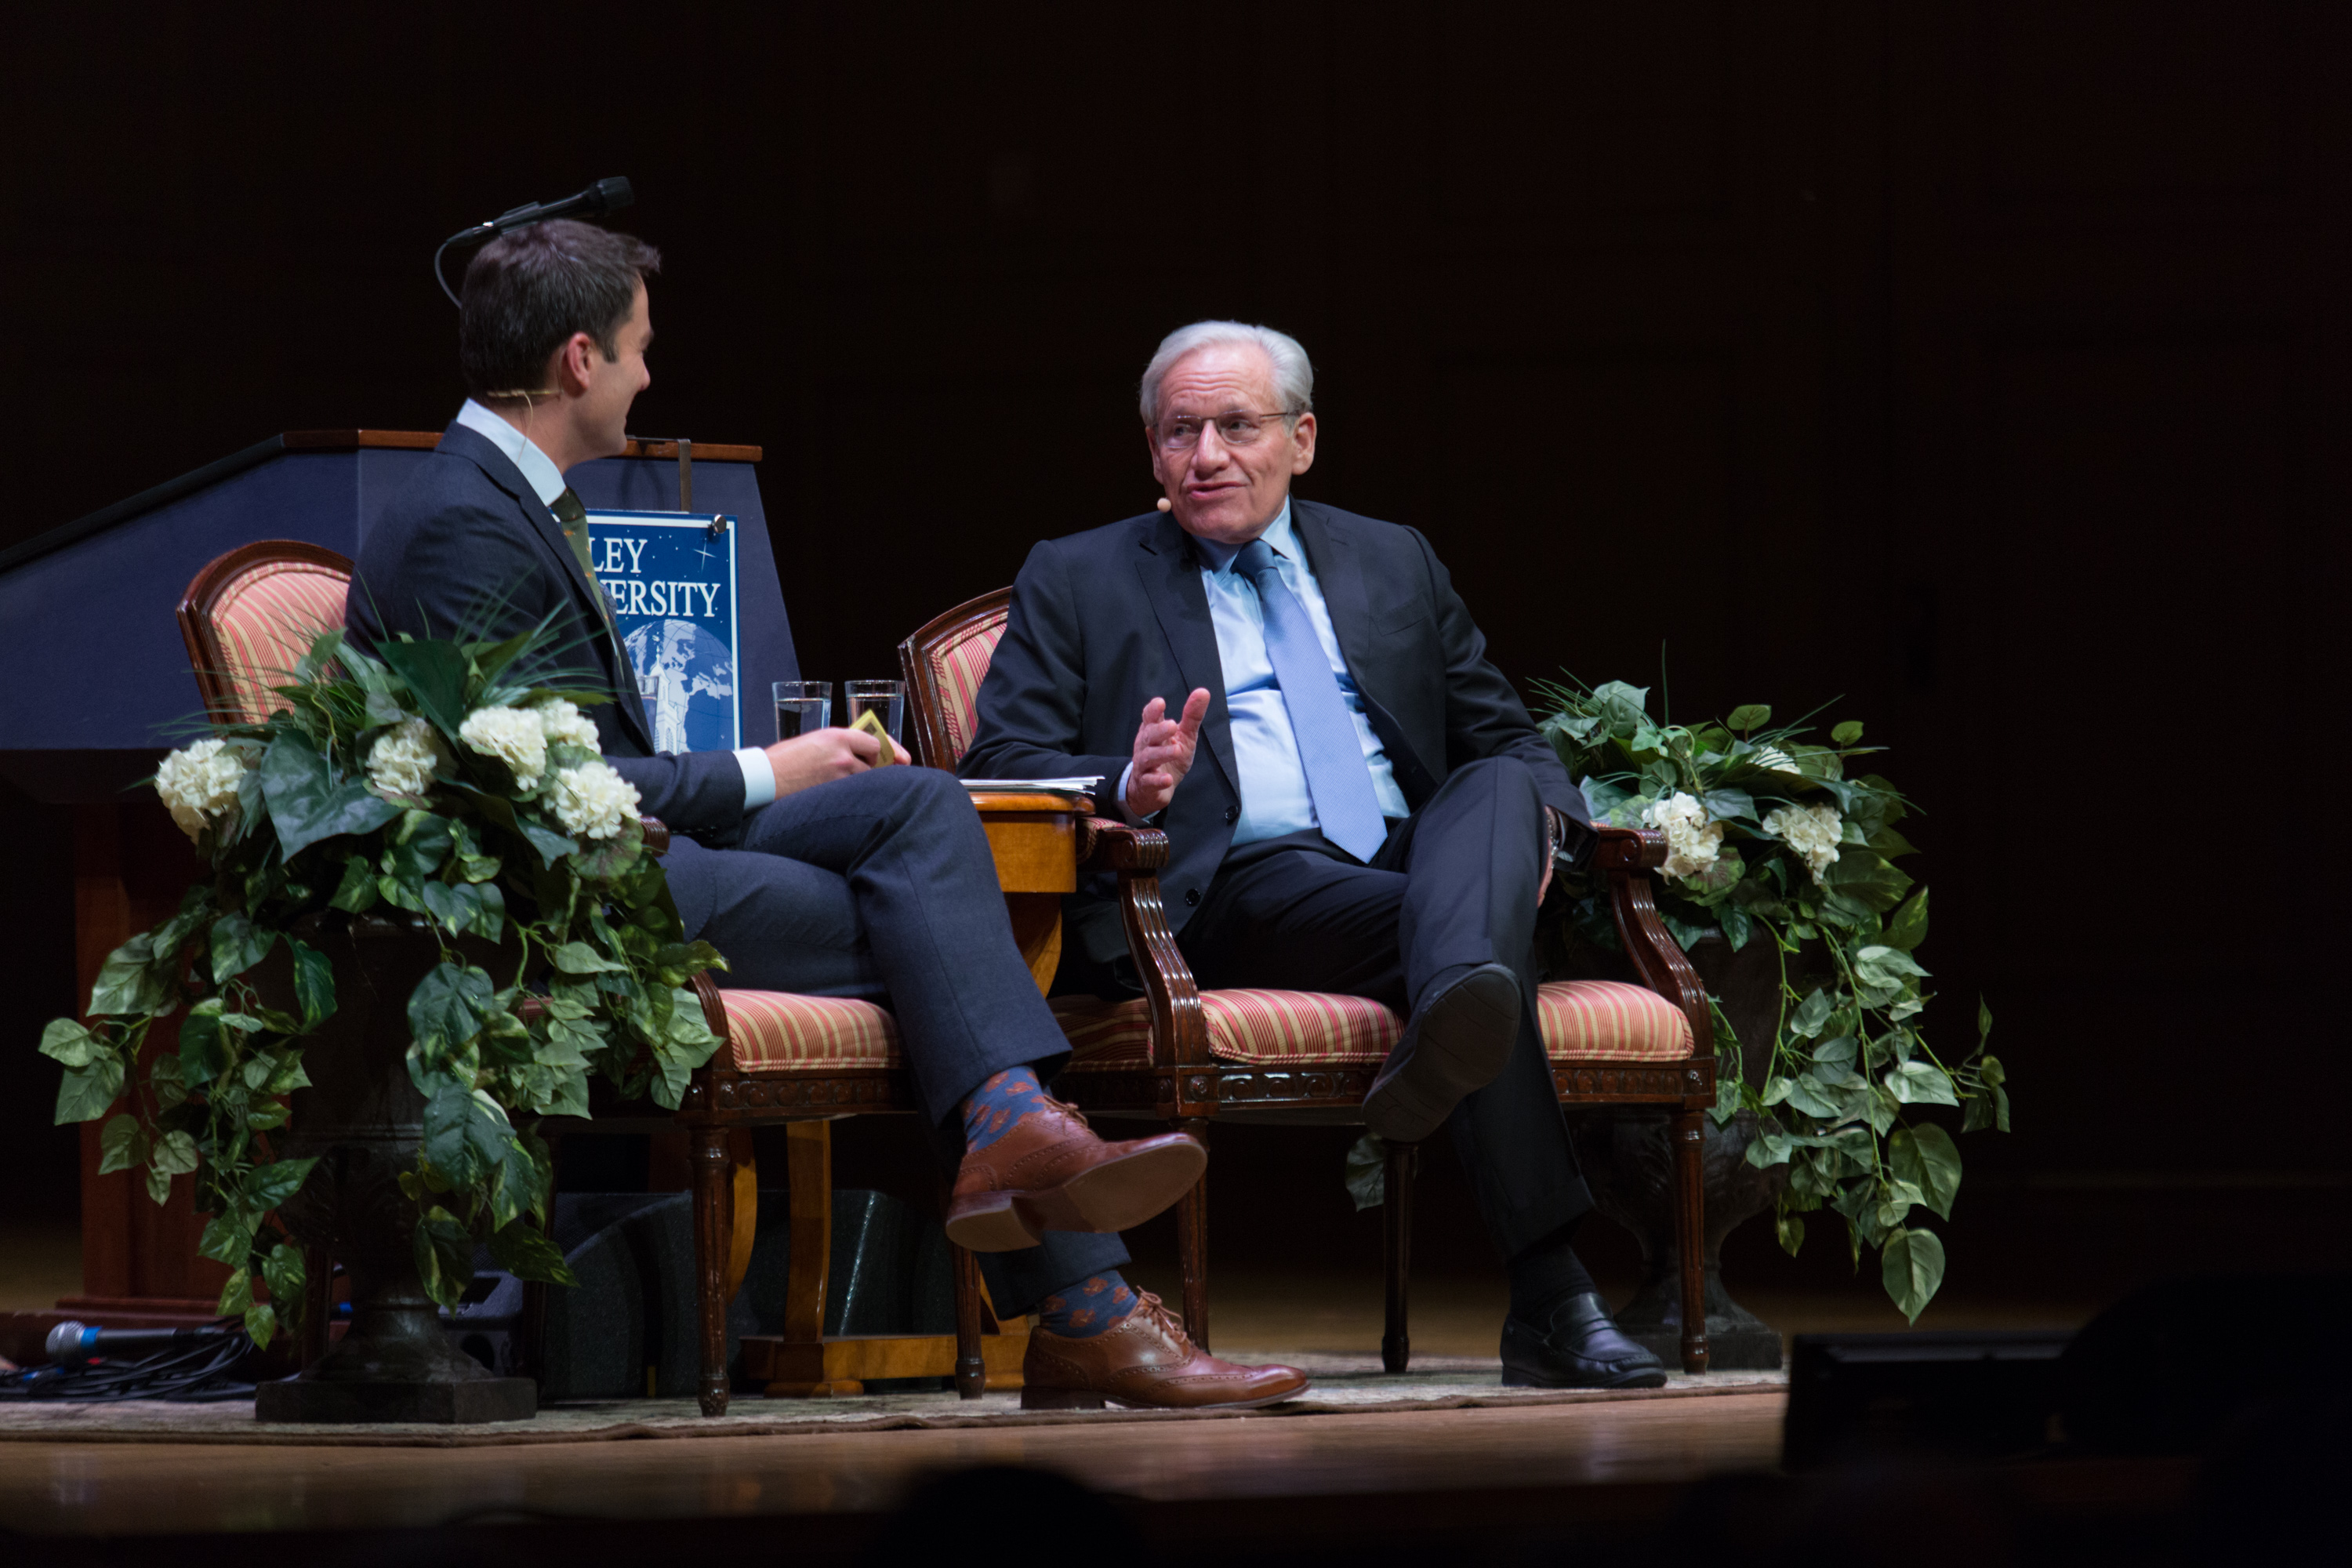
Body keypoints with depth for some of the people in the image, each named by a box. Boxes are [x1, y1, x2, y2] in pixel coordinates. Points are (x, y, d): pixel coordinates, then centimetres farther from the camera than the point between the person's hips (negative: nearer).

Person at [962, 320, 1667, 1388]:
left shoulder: (1394, 565, 28)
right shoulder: (1077, 582, 17)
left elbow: (1503, 737, 26)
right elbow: (1001, 768, 6)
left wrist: (1530, 818, 0)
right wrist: (1127, 789, -18)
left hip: (1417, 859, 3)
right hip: (1236, 889, -3)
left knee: (1500, 788, -34)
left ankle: (1454, 1022, -66)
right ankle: (1549, 1301, -50)